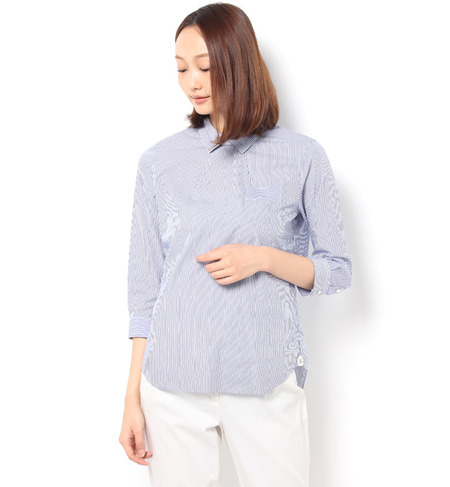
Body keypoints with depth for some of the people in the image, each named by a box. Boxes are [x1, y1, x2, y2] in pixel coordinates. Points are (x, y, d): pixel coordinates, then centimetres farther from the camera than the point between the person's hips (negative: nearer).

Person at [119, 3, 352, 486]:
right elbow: (144, 285, 5)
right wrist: (132, 396, 3)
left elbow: (338, 270, 4)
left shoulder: (302, 157, -1)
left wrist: (262, 258, -14)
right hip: (172, 382, 1)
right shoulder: (159, 161, 3)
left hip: (267, 379, -1)